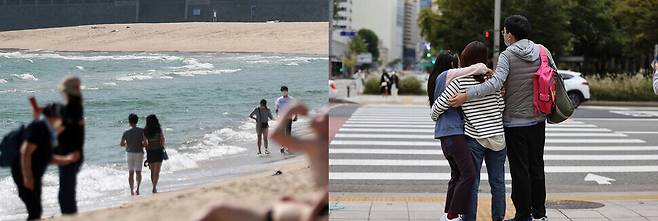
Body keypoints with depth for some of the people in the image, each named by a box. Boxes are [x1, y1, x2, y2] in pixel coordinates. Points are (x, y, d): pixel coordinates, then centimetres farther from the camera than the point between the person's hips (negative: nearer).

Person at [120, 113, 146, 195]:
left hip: (129, 153, 1)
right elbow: (145, 143, -13)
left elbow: (121, 144, 0)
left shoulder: (126, 132, -5)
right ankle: (137, 188, -15)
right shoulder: (141, 131, -9)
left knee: (131, 172, 11)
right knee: (138, 172, 5)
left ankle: (132, 190, 13)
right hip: (139, 153, -1)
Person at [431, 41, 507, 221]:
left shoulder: (460, 81, -9)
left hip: (474, 137, -2)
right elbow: (502, 106, 4)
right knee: (497, 182, 10)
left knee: (472, 182, 4)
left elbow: (440, 104, -8)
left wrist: (434, 116, 13)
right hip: (498, 137, 3)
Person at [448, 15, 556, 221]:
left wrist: (466, 95, -28)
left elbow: (496, 83, -27)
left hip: (515, 122, -5)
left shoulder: (507, 56, -14)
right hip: (538, 120, 6)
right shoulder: (542, 51, 2)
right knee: (536, 166, 16)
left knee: (519, 170, 1)